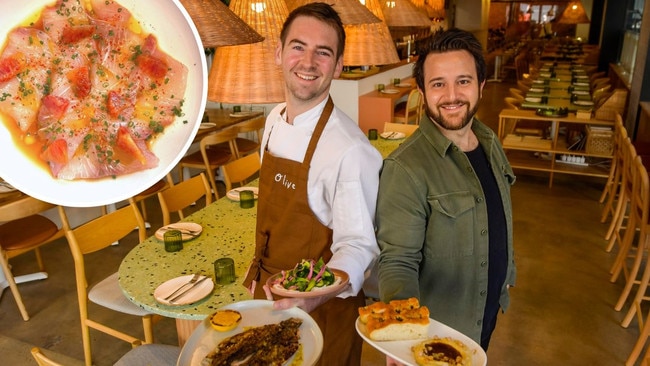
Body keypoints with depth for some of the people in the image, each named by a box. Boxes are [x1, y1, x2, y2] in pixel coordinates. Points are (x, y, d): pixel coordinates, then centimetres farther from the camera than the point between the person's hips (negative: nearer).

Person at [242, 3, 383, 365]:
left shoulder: (351, 150, -28)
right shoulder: (274, 121, -3)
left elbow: (357, 245, -23)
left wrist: (319, 293, -41)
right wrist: (260, 276, 12)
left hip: (320, 308, -7)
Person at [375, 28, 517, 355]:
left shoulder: (490, 142, -5)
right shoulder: (406, 168, -30)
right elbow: (398, 260, -28)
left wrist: (505, 272, 17)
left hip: (489, 310, 7)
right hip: (439, 327, -6)